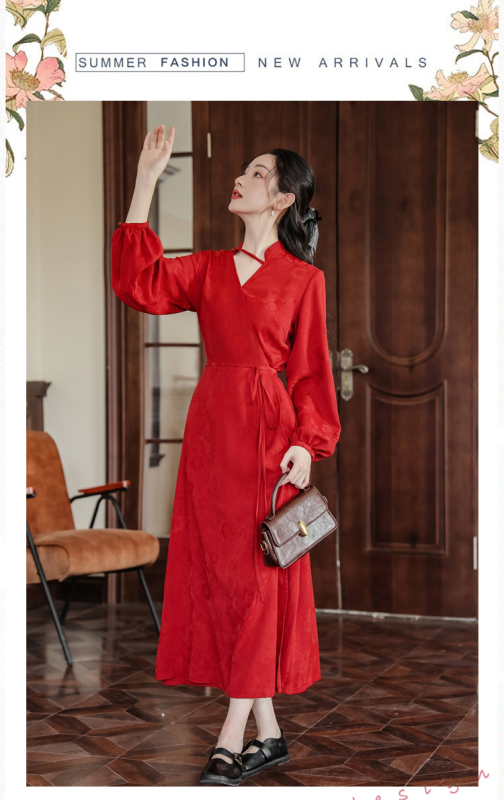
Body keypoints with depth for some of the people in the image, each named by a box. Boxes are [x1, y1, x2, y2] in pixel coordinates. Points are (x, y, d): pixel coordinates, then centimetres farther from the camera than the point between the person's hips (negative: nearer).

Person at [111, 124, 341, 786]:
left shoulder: (303, 278, 2)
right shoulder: (208, 268, 14)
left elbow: (311, 371, 0)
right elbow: (140, 285, -2)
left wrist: (307, 443, -13)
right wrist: (145, 185, -1)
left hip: (268, 432, -5)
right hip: (210, 427, 5)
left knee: (256, 573, -4)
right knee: (218, 572, 5)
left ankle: (232, 737, 0)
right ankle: (268, 734, 15)